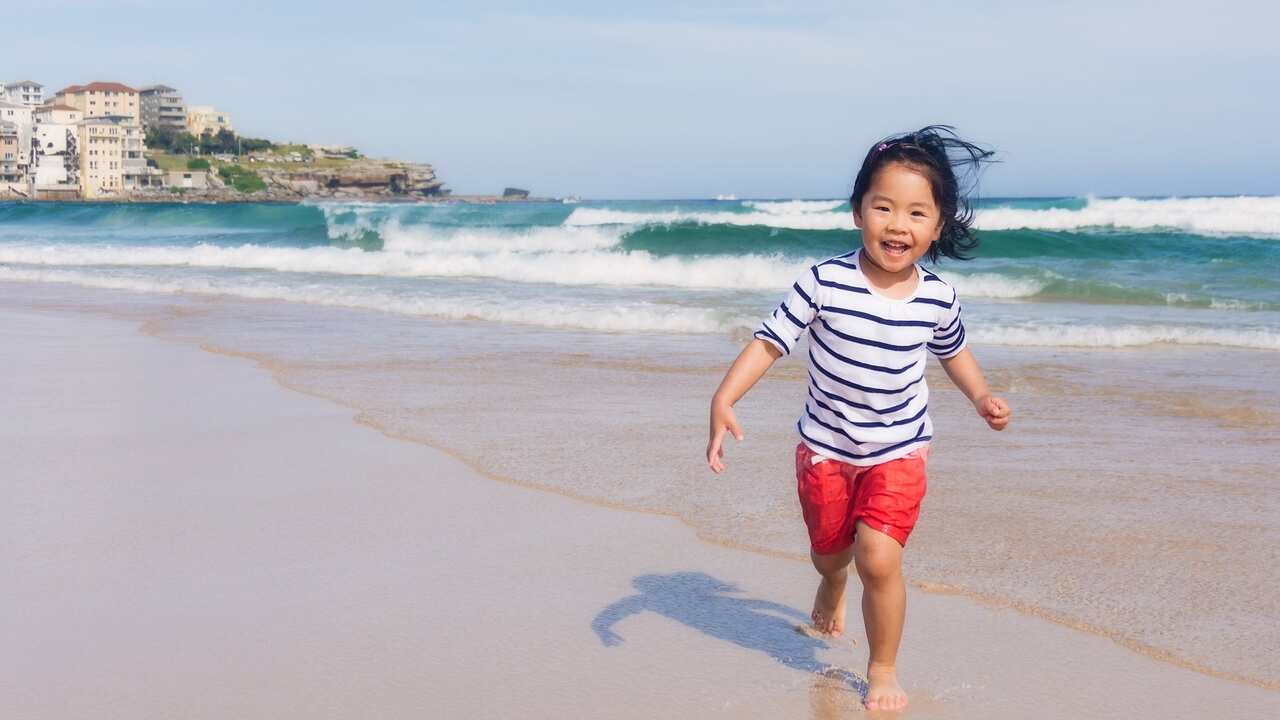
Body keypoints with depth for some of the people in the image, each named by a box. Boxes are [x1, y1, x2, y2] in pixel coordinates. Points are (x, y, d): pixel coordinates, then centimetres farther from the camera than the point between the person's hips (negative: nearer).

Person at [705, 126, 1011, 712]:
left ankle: (883, 670, 8)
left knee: (879, 558, -17)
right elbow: (768, 342, -18)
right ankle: (832, 588, 61)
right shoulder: (824, 283, -22)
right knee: (829, 550, 21)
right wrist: (723, 401, -30)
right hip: (825, 447, 1)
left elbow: (953, 351, 10)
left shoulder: (937, 297, -13)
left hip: (899, 451, 0)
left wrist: (981, 396, -5)